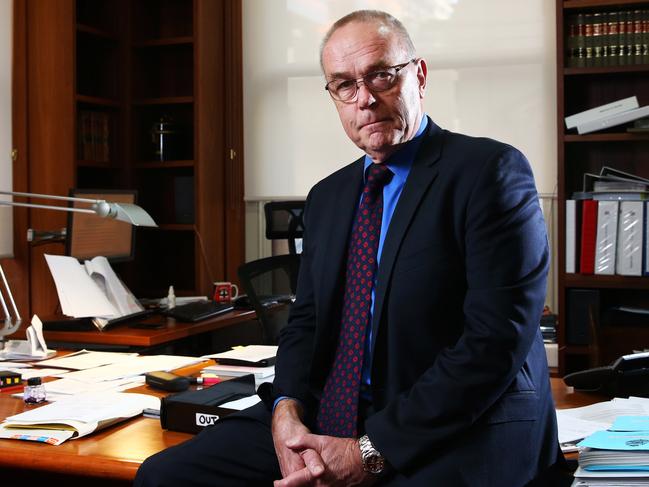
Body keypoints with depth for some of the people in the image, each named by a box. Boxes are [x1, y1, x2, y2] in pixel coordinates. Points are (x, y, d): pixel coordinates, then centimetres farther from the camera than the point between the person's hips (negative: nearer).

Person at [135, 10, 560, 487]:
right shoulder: (327, 196, 14)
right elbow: (307, 320, 14)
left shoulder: (490, 170, -8)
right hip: (328, 421, 7)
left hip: (461, 435, -6)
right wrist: (287, 412, -7)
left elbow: (497, 337, -16)